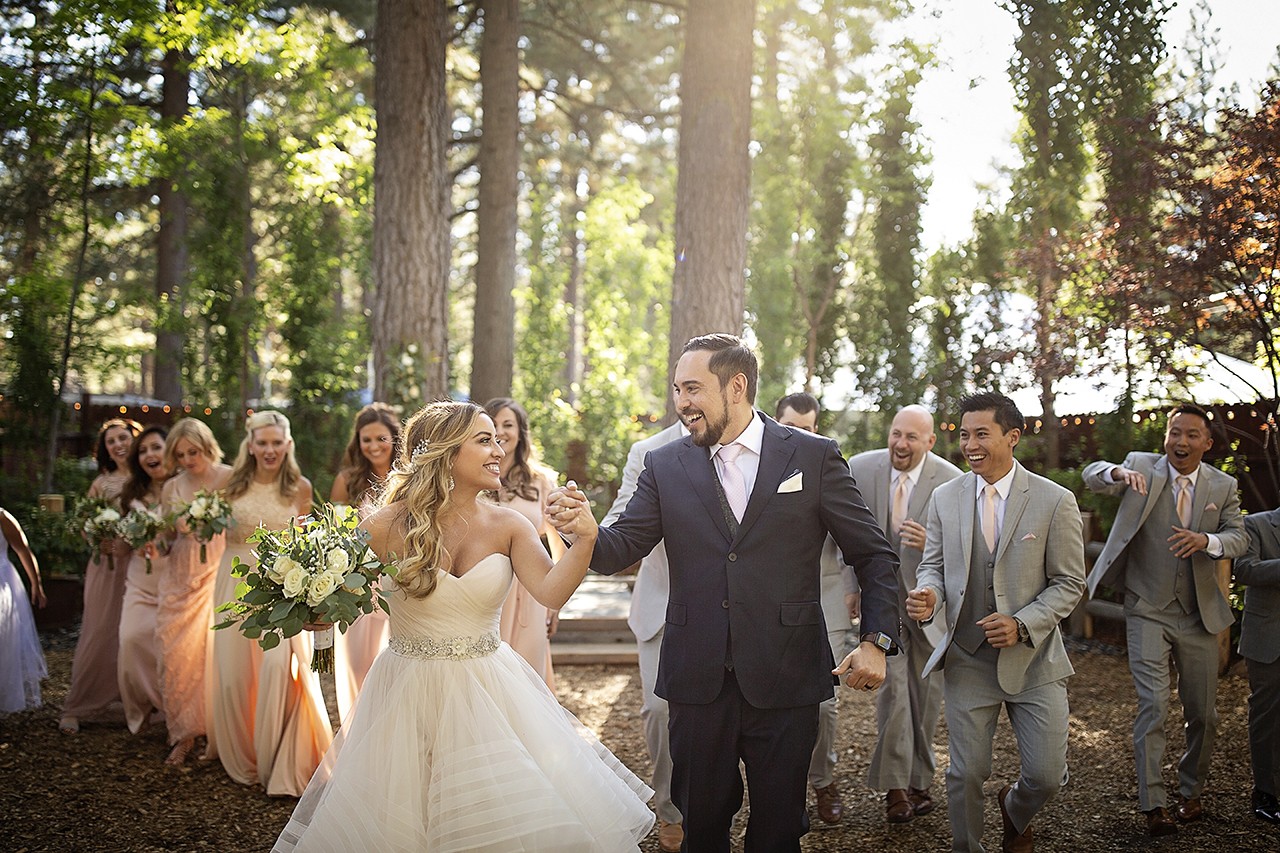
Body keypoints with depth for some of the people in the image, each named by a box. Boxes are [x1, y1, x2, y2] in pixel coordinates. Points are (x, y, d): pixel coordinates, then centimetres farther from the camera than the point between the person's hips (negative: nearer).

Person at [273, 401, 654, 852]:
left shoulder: (507, 526, -3)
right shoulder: (389, 527, -9)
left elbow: (550, 591, -16)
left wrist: (584, 541, -32)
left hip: (490, 693, 2)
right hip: (410, 692, -2)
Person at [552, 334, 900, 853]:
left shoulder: (814, 457, -1)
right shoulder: (665, 466, 4)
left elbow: (874, 555, 2)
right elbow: (620, 550, -3)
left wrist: (877, 641, -9)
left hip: (783, 679, -2)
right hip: (698, 682, 2)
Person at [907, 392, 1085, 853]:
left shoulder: (1055, 501, -6)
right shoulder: (945, 497, 3)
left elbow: (1069, 583, -4)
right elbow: (933, 564, 10)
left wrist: (1022, 625, -18)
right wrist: (928, 593, -14)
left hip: (1032, 657, -1)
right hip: (967, 658, 2)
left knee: (1047, 775, 2)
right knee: (966, 773, 3)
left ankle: (1014, 814, 37)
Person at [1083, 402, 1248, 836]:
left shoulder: (1223, 486, 3)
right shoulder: (1142, 466, -2)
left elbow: (1239, 536, -5)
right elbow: (1091, 475, -12)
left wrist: (1206, 541, -28)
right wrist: (1118, 473, -36)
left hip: (1199, 614, 3)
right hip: (1148, 610, -3)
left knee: (1203, 712, 10)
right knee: (1152, 704, -10)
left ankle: (1191, 792, 31)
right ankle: (1154, 804, -4)